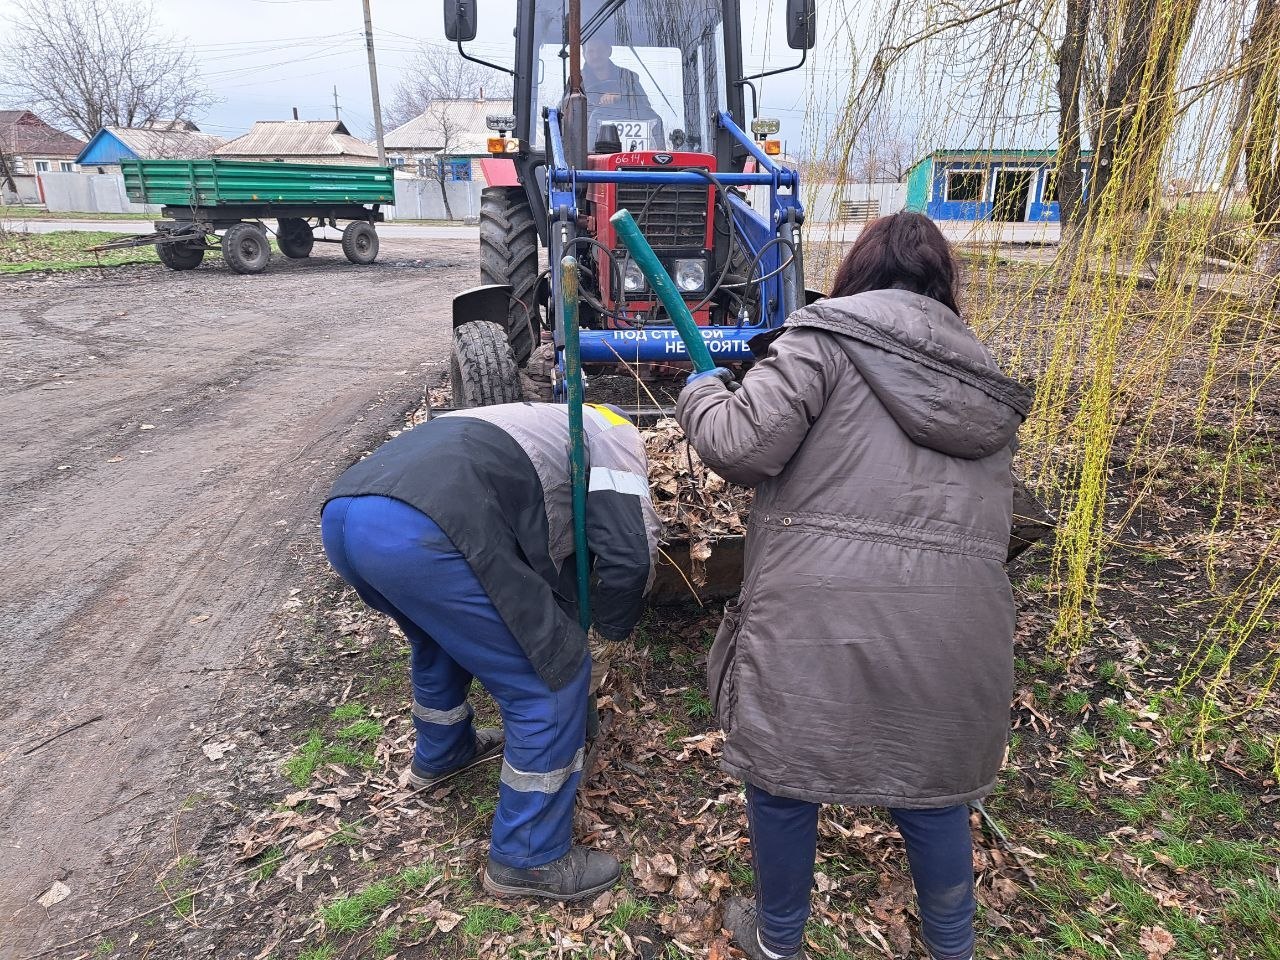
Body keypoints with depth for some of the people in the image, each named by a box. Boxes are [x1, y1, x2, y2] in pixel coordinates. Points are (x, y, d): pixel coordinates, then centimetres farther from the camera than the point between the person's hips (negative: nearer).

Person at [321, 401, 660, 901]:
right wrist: (610, 627, 22)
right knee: (553, 679, 7)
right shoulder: (615, 434, 17)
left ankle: (440, 753, 59)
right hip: (420, 535, -9)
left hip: (340, 512, 9)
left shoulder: (543, 423, 39)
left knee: (442, 634, 37)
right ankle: (528, 860, 22)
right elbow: (628, 554, 2)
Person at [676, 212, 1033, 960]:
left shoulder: (829, 336, -1)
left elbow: (744, 447, -10)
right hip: (955, 626, 6)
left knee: (785, 774, 18)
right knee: (933, 783, 26)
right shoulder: (983, 383, 18)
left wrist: (702, 394, 10)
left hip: (823, 619, -5)